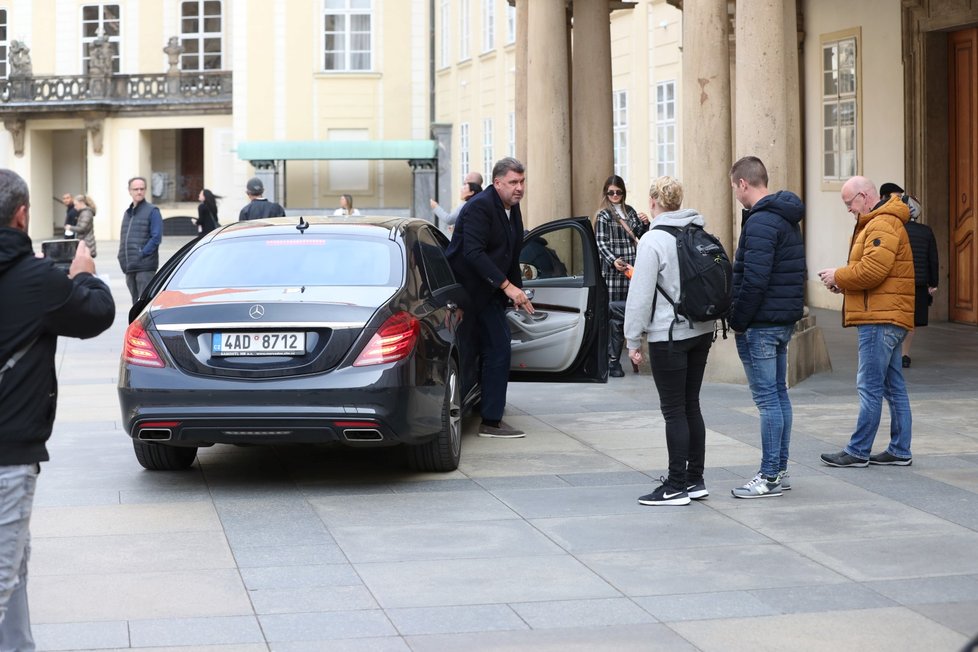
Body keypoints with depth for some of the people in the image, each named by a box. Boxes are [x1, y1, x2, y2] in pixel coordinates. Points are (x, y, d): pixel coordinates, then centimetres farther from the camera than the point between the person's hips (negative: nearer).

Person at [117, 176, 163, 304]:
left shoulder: (152, 211, -3)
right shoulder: (128, 212, 19)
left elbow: (156, 237, -11)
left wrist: (142, 254, -15)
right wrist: (122, 257, 9)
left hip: (145, 266, -7)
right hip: (129, 267, 7)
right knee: (136, 303, 12)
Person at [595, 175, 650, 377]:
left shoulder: (629, 211, 16)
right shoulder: (604, 215, 1)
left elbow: (640, 235, 22)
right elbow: (601, 243, -6)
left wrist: (645, 223, 0)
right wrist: (614, 261, -22)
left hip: (633, 270, 5)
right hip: (613, 272, -5)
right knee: (615, 318, -6)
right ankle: (613, 362, -1)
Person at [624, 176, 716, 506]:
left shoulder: (653, 240, -13)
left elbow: (640, 295, -14)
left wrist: (633, 339, -6)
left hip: (669, 336, -7)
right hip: (702, 330, 7)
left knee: (674, 410, -3)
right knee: (691, 405, 14)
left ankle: (677, 487, 0)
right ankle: (695, 480, 19)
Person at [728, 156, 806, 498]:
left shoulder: (760, 222, -18)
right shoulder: (787, 219, 15)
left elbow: (754, 280, -24)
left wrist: (738, 321, -14)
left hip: (760, 325, -10)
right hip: (784, 321, 10)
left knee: (767, 399, -6)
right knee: (779, 395, 14)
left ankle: (770, 477, -3)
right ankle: (779, 470, 20)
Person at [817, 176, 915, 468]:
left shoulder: (883, 225, -13)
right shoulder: (876, 223, 21)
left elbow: (872, 271, -23)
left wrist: (838, 276, -8)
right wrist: (842, 281, 7)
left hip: (881, 320, -11)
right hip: (887, 318, 11)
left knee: (869, 387, -6)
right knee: (894, 386, 11)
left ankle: (858, 451, -2)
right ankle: (900, 451, 15)